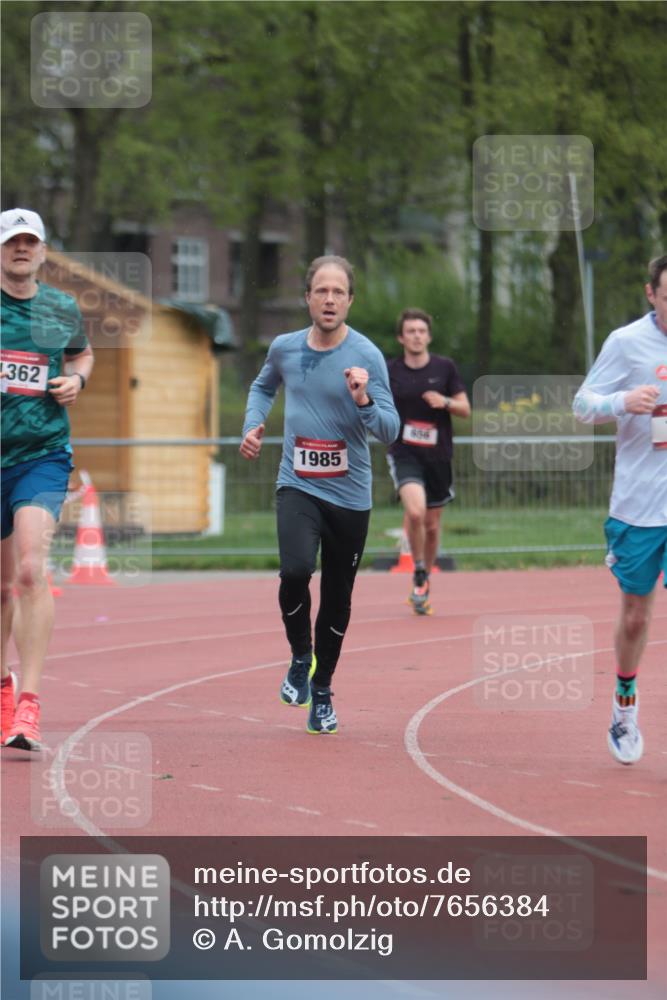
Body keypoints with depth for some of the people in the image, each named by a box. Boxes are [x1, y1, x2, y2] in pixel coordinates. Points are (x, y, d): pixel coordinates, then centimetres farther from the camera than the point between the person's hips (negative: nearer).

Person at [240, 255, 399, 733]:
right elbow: (263, 386, 26)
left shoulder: (367, 356, -8)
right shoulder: (285, 348, 2)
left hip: (350, 495, -1)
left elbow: (390, 431, -12)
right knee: (296, 570, -25)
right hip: (298, 486, 1)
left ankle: (322, 692, 27)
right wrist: (254, 425, 8)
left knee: (338, 599, 8)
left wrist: (363, 401, -29)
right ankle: (300, 658, 1)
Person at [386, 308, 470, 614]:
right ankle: (419, 573, -6)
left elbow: (465, 409, 4)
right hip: (404, 453, -2)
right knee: (415, 511, -26)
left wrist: (445, 402, -15)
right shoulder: (389, 371, 1)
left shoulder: (445, 368, 2)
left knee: (431, 525, 10)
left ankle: (424, 582, 32)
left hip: (438, 455, 2)